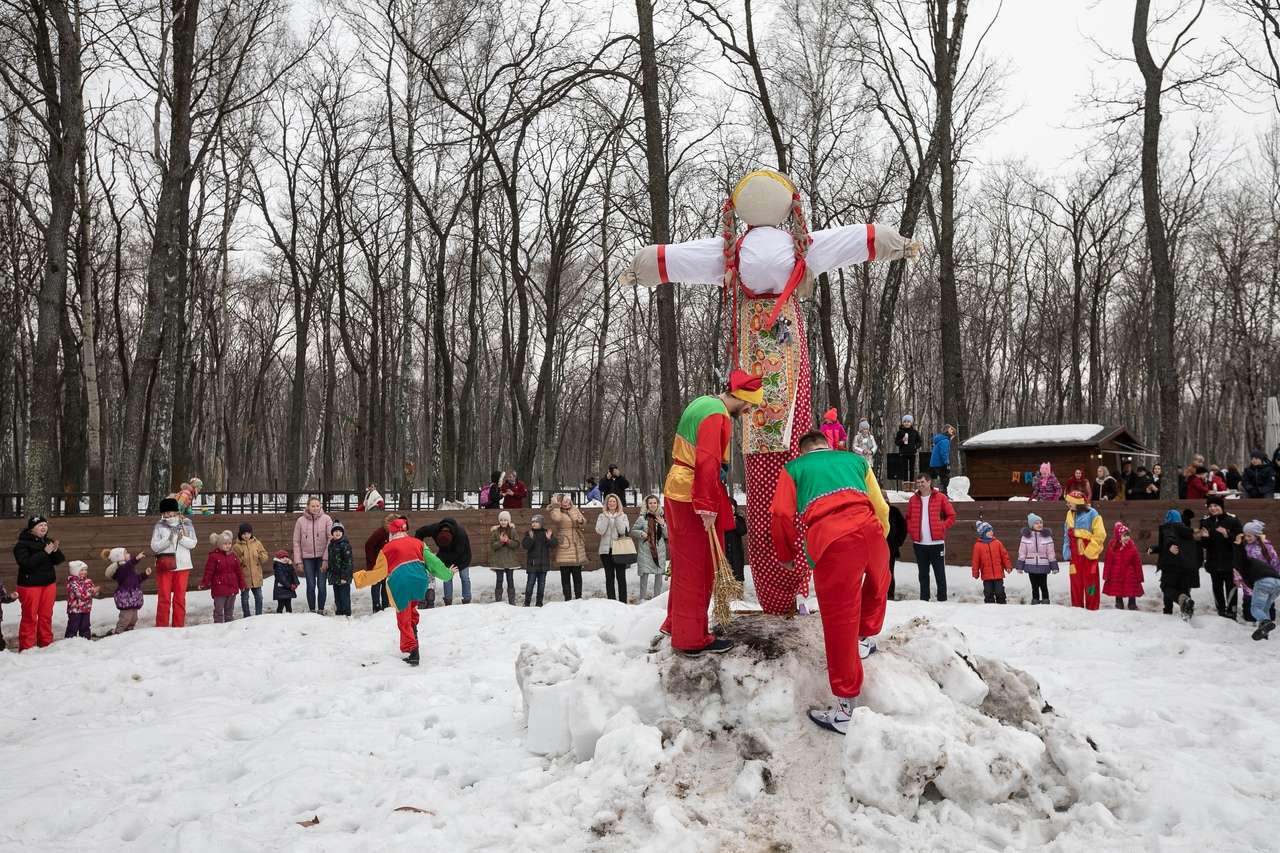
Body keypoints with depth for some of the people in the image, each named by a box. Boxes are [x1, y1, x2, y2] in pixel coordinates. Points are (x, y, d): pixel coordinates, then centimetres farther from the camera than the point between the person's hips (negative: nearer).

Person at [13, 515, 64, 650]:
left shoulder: (48, 541, 8)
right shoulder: (22, 544, -8)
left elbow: (59, 560, 6)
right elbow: (26, 563, -22)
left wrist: (56, 551, -16)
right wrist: (45, 552, -25)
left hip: (49, 584, 5)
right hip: (30, 585, -5)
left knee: (46, 616, 11)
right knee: (30, 617, -3)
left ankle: (46, 644, 19)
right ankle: (26, 648, 2)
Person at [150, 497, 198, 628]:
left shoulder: (187, 524, 2)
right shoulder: (159, 526, 0)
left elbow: (192, 543, -5)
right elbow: (154, 546, -6)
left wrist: (182, 538, -22)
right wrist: (168, 540, -20)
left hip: (182, 566, 1)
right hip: (164, 566, -1)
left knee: (180, 598, 7)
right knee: (164, 598, 1)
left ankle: (178, 627, 15)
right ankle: (162, 627, 7)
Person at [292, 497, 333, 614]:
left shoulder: (326, 519, -3)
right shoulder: (300, 521, 1)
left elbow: (331, 540, -5)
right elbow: (296, 542, 4)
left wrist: (326, 559, -11)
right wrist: (298, 560, -1)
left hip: (322, 557, -1)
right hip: (307, 557, 1)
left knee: (321, 585, -1)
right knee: (311, 586, 1)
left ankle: (321, 610, 11)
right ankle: (312, 610, 13)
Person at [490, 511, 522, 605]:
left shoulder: (513, 530, 0)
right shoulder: (495, 531, -1)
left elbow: (517, 544, -5)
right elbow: (492, 545, -6)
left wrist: (508, 541, -20)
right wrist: (500, 541, -22)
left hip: (510, 560, 1)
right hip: (498, 561, -1)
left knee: (510, 580, 7)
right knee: (499, 580, 3)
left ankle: (512, 601, 13)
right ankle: (498, 600, 9)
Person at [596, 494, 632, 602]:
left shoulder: (623, 516, 7)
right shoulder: (602, 516, 8)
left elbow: (623, 531, -7)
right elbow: (600, 530, -7)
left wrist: (617, 518, -12)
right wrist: (606, 518, -10)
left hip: (619, 549, -1)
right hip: (606, 549, 1)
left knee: (621, 577, 0)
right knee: (609, 577, 3)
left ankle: (623, 601, 4)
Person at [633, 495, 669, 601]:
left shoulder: (662, 518, 7)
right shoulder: (642, 518, -2)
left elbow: (667, 535, 7)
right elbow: (633, 530, 5)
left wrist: (663, 525, -8)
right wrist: (641, 533, -12)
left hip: (660, 550, 3)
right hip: (645, 550, -3)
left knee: (659, 574, 7)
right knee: (644, 573, -5)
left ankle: (657, 597, 19)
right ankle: (643, 597, 4)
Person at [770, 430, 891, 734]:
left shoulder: (793, 468, 25)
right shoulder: (855, 460, 32)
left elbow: (782, 515, 12)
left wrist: (786, 556, 26)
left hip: (829, 539, -3)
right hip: (869, 529, 3)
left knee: (840, 621, 0)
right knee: (878, 578, 37)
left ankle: (844, 711, 3)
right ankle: (866, 639, 48)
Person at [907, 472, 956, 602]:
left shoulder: (940, 498, 0)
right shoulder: (913, 499, 9)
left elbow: (951, 516, 3)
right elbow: (908, 518, 17)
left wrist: (942, 527, -8)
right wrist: (911, 530, 1)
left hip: (937, 542, -3)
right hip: (919, 543, 3)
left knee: (940, 573, 2)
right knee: (923, 574, 10)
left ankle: (942, 599, 7)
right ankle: (924, 599, 15)